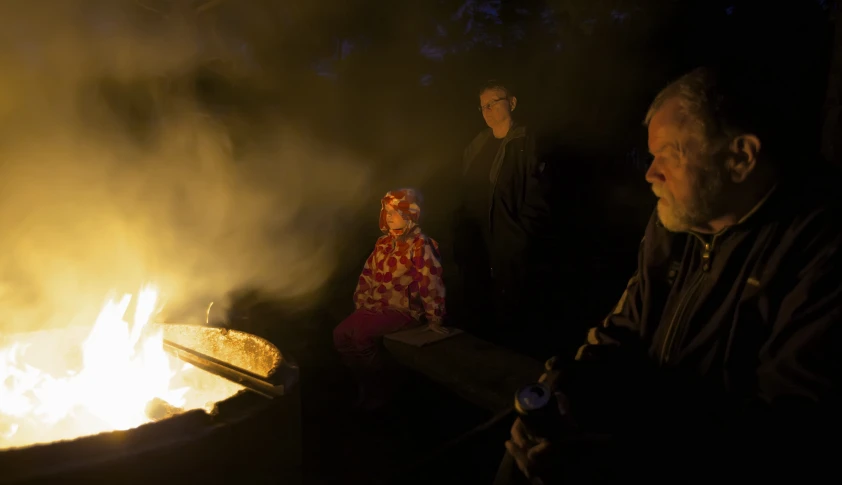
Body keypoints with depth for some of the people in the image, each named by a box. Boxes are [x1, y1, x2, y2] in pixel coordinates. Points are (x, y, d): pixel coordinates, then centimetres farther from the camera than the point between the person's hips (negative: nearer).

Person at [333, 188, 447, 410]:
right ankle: (366, 383, 8)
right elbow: (368, 274, 17)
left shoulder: (420, 246, -15)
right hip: (377, 305, 8)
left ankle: (378, 390, -6)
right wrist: (361, 304, 11)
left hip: (404, 309, -8)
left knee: (362, 334, -27)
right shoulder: (383, 242, 10)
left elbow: (431, 284, -17)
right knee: (341, 334, -9)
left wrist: (435, 320, -15)